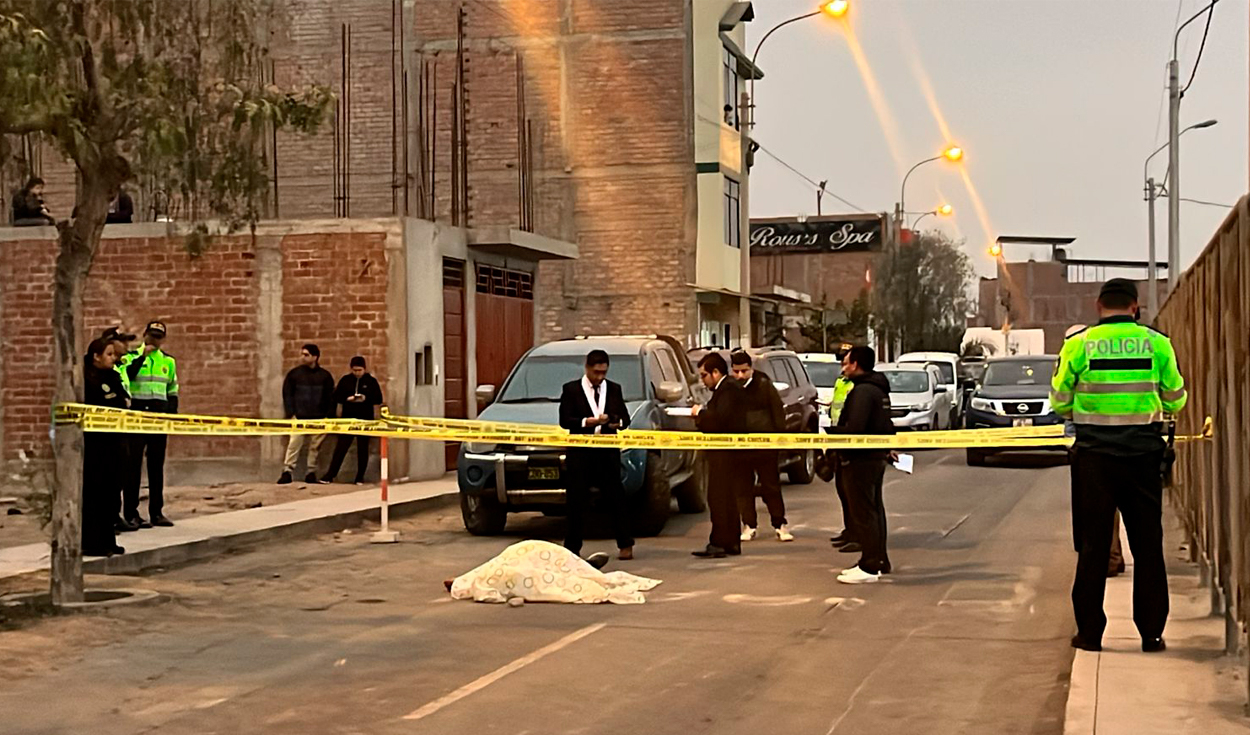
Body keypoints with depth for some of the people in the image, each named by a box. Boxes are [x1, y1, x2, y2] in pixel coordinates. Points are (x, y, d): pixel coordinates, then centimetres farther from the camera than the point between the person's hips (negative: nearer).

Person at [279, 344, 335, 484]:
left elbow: (331, 398, 8)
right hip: (299, 418, -1)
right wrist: (291, 413, -5)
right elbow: (287, 394, 4)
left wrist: (329, 416, 0)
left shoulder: (325, 375, 6)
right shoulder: (294, 373, 4)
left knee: (316, 447, 3)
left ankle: (311, 474, 11)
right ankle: (287, 472, -7)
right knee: (294, 445, -9)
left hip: (319, 419, 1)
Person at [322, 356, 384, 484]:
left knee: (363, 449, 3)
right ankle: (330, 475, 2)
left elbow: (378, 399, 0)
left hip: (365, 420, 0)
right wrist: (347, 399, -14)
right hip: (348, 419, 1)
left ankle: (360, 477, 11)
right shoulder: (345, 380, 6)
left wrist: (366, 398, -17)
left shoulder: (371, 381, 3)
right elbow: (336, 397, 5)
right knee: (340, 447, -1)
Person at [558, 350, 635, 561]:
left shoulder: (614, 389, 12)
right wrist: (589, 422, -19)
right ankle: (572, 547, 8)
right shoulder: (571, 389, 2)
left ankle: (625, 545, 8)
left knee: (616, 498, 3)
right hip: (581, 452, -2)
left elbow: (625, 417, 11)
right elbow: (564, 420, -6)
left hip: (608, 452, 2)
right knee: (577, 500, 2)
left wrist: (618, 423, -13)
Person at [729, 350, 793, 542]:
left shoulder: (764, 385, -3)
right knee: (744, 488, 6)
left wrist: (779, 437, -5)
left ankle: (780, 525, 11)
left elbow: (778, 412, 0)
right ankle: (749, 526, 14)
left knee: (771, 487, 4)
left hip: (765, 445, -2)